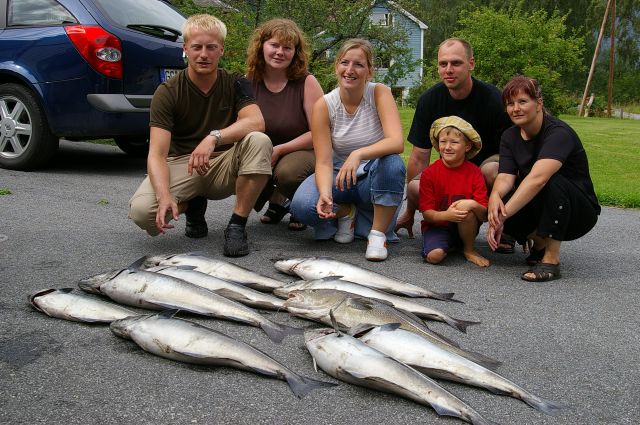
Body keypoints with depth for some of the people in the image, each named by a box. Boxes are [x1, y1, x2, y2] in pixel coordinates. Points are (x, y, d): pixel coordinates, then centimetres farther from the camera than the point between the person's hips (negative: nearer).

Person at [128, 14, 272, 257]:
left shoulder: (235, 84, -3)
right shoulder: (167, 93, -9)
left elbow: (256, 122, -24)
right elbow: (157, 154, -18)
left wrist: (214, 137, -41)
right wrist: (165, 196, -38)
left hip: (224, 165, 1)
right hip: (181, 164, -1)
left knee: (258, 141, -30)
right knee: (140, 210, -29)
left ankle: (237, 226, -20)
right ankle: (193, 205, 5)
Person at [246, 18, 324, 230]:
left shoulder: (307, 82, -11)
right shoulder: (249, 83, -2)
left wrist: (279, 150, -22)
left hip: (302, 151, -4)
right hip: (261, 152, 4)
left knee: (287, 172, -37)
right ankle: (278, 201, 9)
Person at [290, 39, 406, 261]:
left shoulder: (380, 93, -13)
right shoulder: (324, 105, -11)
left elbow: (396, 142, -29)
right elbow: (324, 161, -16)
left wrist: (358, 154, -45)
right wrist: (325, 194, -36)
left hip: (373, 178, -1)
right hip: (339, 176, 1)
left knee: (392, 164, -36)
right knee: (302, 205, -28)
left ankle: (378, 233, -17)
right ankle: (346, 212, 5)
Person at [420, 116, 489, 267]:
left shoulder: (474, 172, -8)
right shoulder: (429, 173, -9)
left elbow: (484, 215, -11)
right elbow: (426, 213, -11)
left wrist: (473, 205, -34)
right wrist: (446, 215, -32)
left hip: (465, 227, 0)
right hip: (437, 226, 0)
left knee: (466, 209, -33)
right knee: (434, 255, -29)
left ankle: (469, 249, -6)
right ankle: (450, 246, 8)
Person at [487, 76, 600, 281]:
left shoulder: (559, 133, -23)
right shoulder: (510, 136, 0)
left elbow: (537, 178, -39)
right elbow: (505, 177, -15)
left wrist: (503, 215, -45)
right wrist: (495, 196, -39)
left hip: (579, 213, -5)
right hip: (538, 209, 5)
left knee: (553, 180, -35)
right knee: (499, 202, -24)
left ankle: (552, 258, -24)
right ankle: (540, 242, 4)